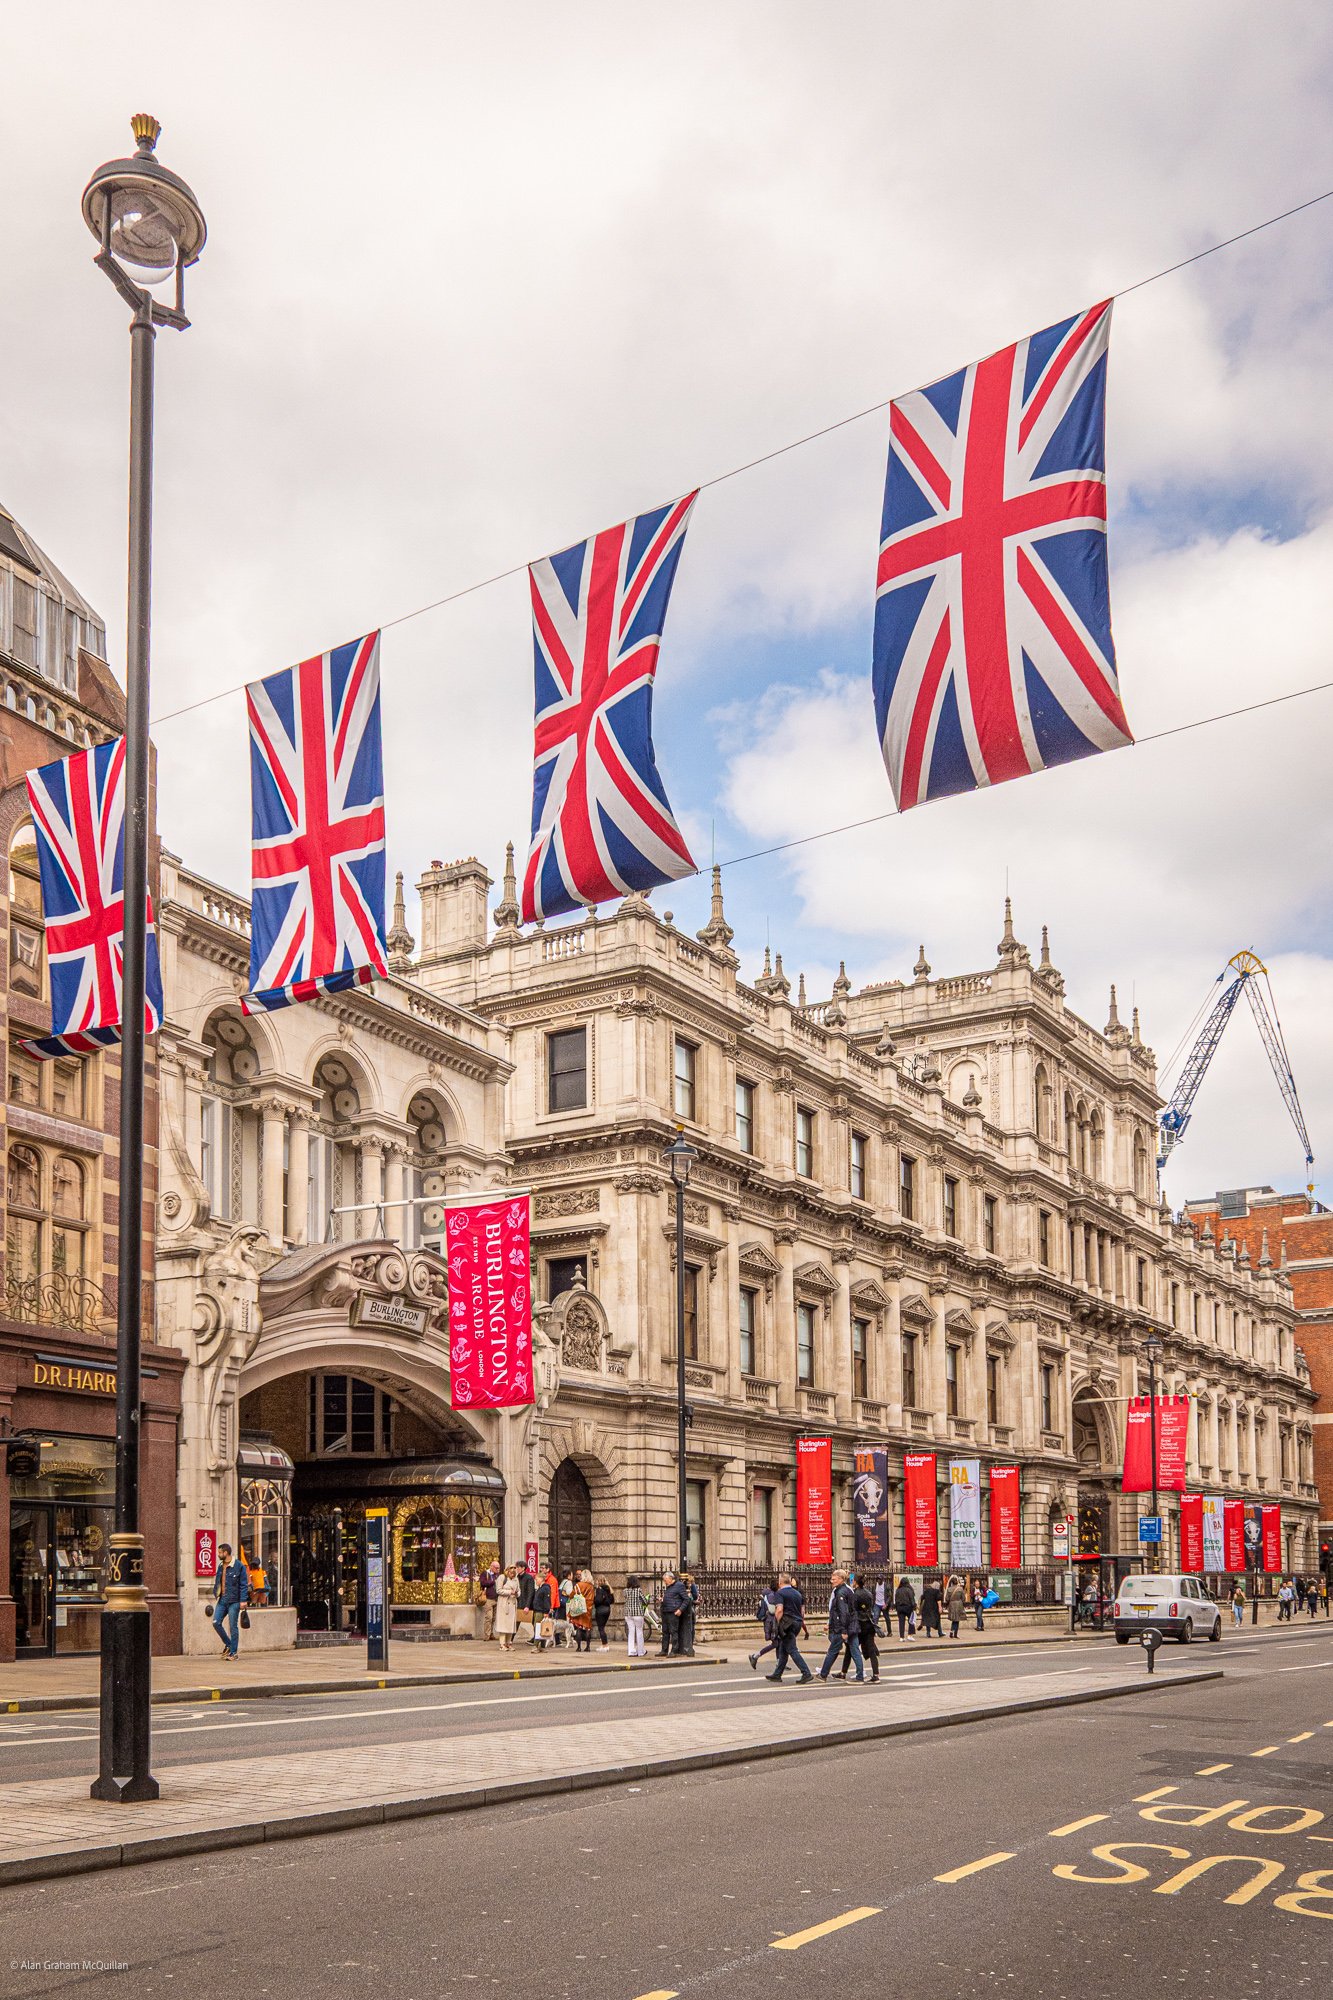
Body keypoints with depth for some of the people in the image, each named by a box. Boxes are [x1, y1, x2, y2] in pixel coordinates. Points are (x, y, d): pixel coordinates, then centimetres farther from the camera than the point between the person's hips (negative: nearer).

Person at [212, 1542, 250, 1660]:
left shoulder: (239, 1566, -10)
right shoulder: (220, 1566, 12)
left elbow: (244, 1584, -11)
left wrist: (243, 1600, -16)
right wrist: (216, 1593, 9)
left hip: (234, 1601, -7)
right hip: (222, 1600, 7)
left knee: (233, 1626, -2)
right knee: (216, 1622, 0)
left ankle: (233, 1652, 6)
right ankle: (228, 1644, 19)